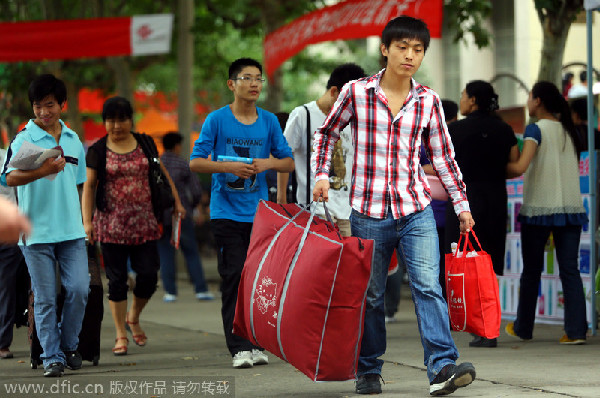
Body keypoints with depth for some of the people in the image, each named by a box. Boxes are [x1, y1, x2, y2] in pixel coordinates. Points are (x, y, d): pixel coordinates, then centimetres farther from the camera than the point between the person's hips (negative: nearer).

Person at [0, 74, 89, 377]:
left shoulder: (73, 141, 12)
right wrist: (43, 171, -34)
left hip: (71, 230, 3)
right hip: (37, 232, -3)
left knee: (79, 289, -7)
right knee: (45, 298, 0)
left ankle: (68, 345, 15)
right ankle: (52, 357, 7)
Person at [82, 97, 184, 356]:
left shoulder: (145, 144, 9)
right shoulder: (98, 151, 3)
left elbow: (161, 172, 19)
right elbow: (89, 186, 1)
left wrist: (176, 201, 15)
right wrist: (87, 221, -8)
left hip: (144, 223, 2)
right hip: (111, 225, -2)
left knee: (148, 275, -4)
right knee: (117, 279, 0)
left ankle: (133, 318, 23)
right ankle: (121, 335, 9)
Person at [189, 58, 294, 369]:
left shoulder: (269, 121, 7)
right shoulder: (217, 120, -2)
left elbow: (289, 162, 10)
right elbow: (196, 162, -4)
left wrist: (268, 163, -11)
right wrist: (229, 167, -19)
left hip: (258, 211, 3)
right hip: (226, 212, -3)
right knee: (234, 278, -6)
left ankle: (257, 343, 10)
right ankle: (239, 347, -4)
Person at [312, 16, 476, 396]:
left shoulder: (428, 100, 4)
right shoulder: (356, 92, -1)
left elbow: (444, 157, 11)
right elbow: (327, 133, 14)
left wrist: (462, 204, 8)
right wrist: (322, 174, 2)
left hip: (417, 211, 1)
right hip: (369, 214, -1)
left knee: (428, 286, -14)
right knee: (370, 296, 7)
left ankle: (442, 367, -21)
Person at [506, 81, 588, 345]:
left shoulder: (536, 129, -7)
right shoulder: (569, 131, 11)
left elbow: (521, 167, -20)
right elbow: (572, 170, 15)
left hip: (539, 208, -4)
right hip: (570, 207, 4)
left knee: (531, 271, 9)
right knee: (569, 270, 0)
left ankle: (523, 328, 20)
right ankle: (576, 330, -11)